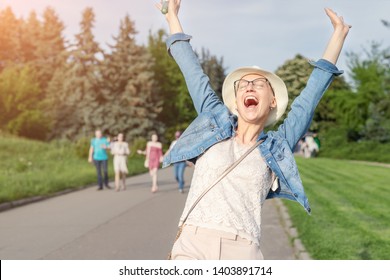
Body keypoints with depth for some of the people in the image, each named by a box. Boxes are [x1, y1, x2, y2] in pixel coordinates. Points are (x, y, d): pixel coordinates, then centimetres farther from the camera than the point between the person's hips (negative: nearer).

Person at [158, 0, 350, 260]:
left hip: (242, 253, 0)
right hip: (192, 246, 0)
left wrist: (339, 33, 20)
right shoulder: (216, 125, 15)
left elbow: (311, 94, 15)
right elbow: (194, 74, 21)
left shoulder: (277, 146, 12)